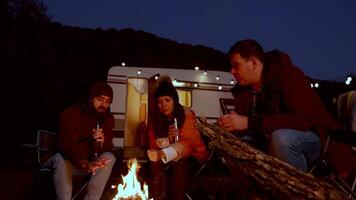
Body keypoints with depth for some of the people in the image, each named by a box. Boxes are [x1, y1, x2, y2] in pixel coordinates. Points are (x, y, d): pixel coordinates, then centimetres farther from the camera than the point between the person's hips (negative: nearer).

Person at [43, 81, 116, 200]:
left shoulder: (108, 118, -1)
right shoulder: (70, 114, -17)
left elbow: (108, 147, -5)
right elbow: (67, 143, -33)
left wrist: (103, 142, -31)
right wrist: (83, 163, -52)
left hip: (89, 162, 4)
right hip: (67, 159, -4)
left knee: (109, 157, -23)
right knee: (61, 158, -36)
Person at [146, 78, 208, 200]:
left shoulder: (187, 115, -10)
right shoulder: (155, 120, 1)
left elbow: (188, 143, -18)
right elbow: (154, 146, -4)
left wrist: (164, 154, -34)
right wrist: (168, 139, -25)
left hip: (191, 157, -4)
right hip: (169, 161, 4)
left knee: (179, 164, -31)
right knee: (156, 162, -22)